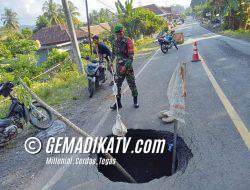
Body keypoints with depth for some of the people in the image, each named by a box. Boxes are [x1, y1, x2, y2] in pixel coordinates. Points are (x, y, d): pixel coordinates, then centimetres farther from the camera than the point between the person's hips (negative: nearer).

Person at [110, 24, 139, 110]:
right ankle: (118, 102, 13)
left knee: (132, 84, 5)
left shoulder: (128, 41, -11)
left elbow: (131, 56, -16)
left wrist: (125, 66, -23)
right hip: (119, 67, 5)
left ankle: (135, 101, 22)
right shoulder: (115, 42, 7)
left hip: (127, 67, -5)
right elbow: (113, 53, 21)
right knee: (117, 84, 4)